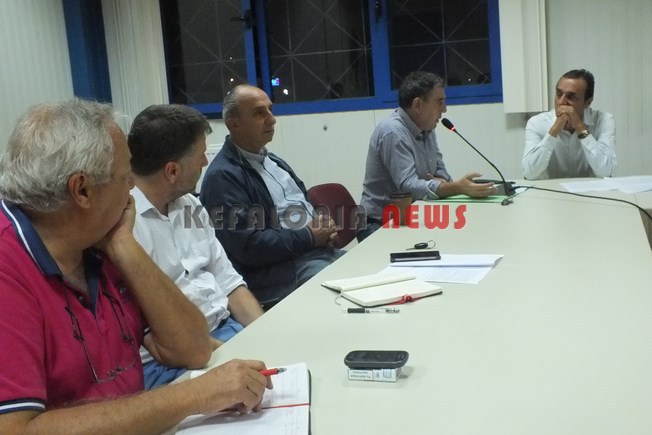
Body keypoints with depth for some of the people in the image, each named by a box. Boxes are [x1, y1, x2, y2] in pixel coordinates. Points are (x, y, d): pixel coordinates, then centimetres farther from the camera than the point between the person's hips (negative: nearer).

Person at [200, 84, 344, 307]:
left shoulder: (273, 161, 17)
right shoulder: (223, 176, -12)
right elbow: (248, 247, -19)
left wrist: (323, 226, -1)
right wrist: (309, 237, -14)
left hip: (319, 251, 9)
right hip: (283, 271, -9)